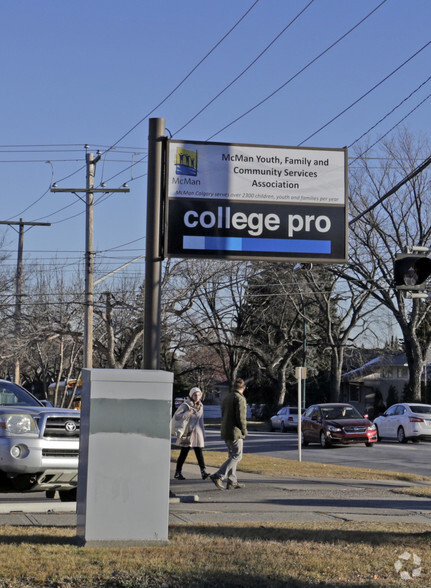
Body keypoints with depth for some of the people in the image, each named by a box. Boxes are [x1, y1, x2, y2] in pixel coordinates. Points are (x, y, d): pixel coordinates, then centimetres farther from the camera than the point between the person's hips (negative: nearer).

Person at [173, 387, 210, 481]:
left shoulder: (200, 406, 12)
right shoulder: (185, 405, -8)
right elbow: (176, 416, -15)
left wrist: (203, 433, 20)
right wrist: (188, 413, -26)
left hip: (197, 432, 5)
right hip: (187, 432, -5)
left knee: (199, 452, -4)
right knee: (184, 452, 1)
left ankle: (203, 471, -11)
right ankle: (178, 472, 11)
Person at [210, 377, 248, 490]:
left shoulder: (227, 397, 13)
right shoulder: (240, 399, -14)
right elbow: (241, 417, -20)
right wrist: (244, 431, -7)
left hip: (225, 431, 9)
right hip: (235, 432, -9)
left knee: (232, 456, 15)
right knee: (237, 456, -4)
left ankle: (232, 481, 14)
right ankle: (218, 476, -14)